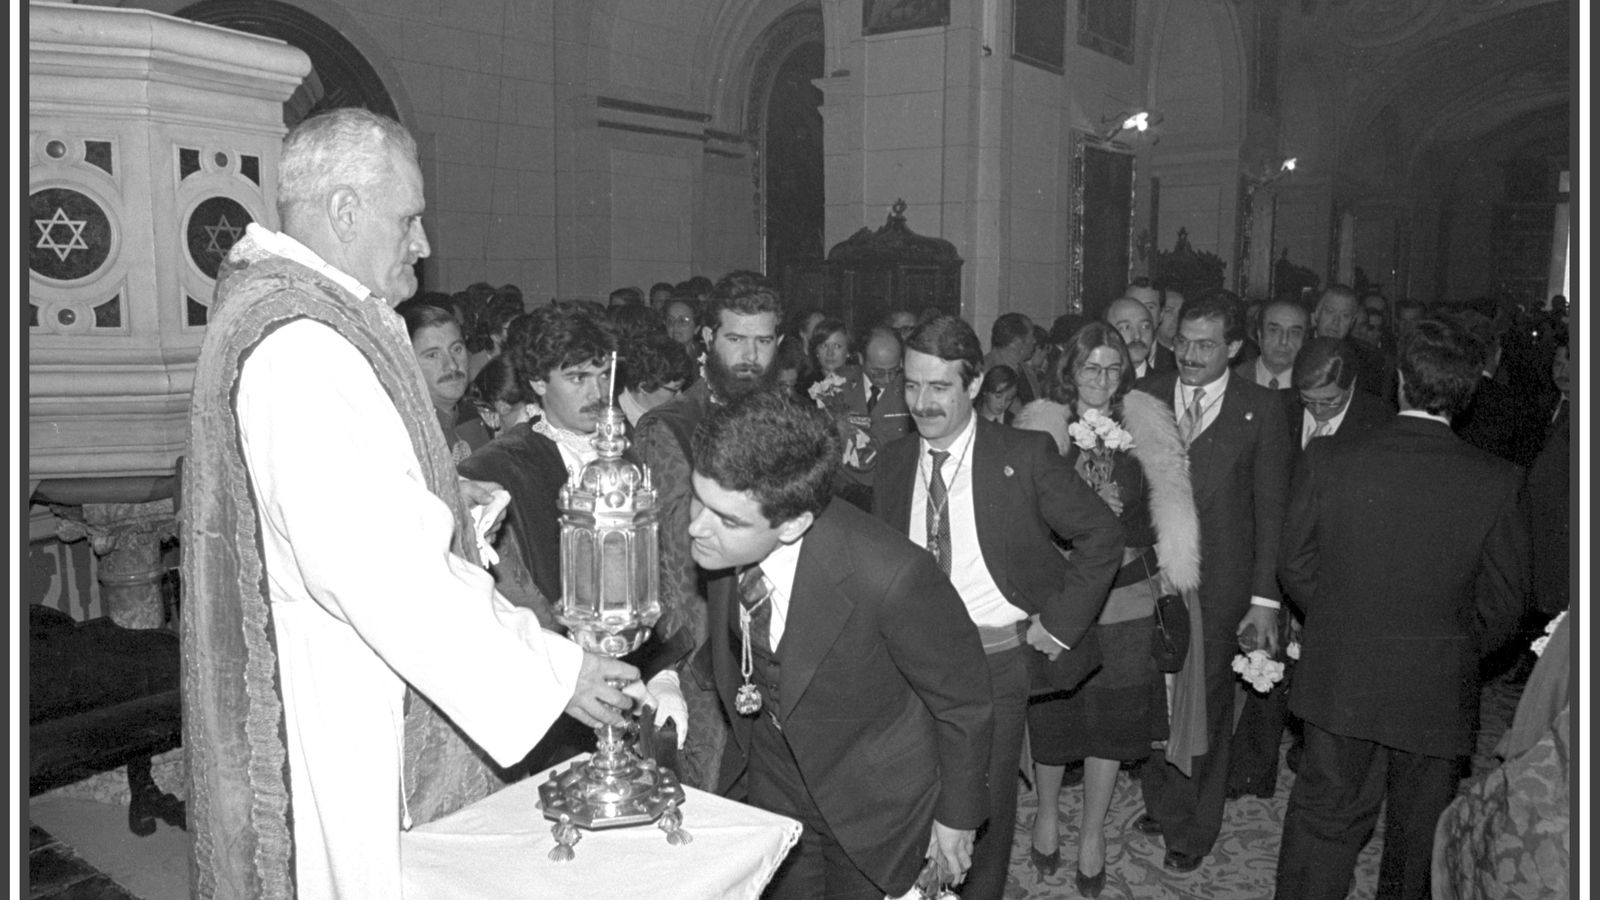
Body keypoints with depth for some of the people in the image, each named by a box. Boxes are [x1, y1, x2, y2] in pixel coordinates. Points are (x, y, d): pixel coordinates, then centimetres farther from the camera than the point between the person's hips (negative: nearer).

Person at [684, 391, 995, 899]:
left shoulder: (889, 578, -37)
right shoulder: (722, 542, -21)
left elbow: (961, 700, -18)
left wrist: (957, 814, -7)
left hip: (873, 806, -4)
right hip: (768, 781, 5)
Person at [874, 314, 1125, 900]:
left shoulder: (1024, 456, -10)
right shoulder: (892, 462, 3)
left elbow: (1102, 535, -5)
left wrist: (1058, 622, -8)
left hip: (997, 660, -3)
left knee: (987, 804, 8)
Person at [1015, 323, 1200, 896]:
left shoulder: (1146, 425, 0)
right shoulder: (1041, 426, -3)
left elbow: (1169, 494, -2)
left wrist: (1173, 564, -11)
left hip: (1126, 596, 1)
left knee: (1112, 716, 10)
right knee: (1052, 712, 10)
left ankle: (1093, 831, 29)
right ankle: (1047, 811, 36)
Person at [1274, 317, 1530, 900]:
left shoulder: (1327, 461, -14)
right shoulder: (1498, 483, -13)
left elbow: (1295, 568, -4)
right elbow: (1504, 604, -5)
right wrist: (1460, 651, 14)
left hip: (1340, 681, 0)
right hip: (1439, 691, 1)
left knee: (1324, 818, 13)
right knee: (1418, 831, 21)